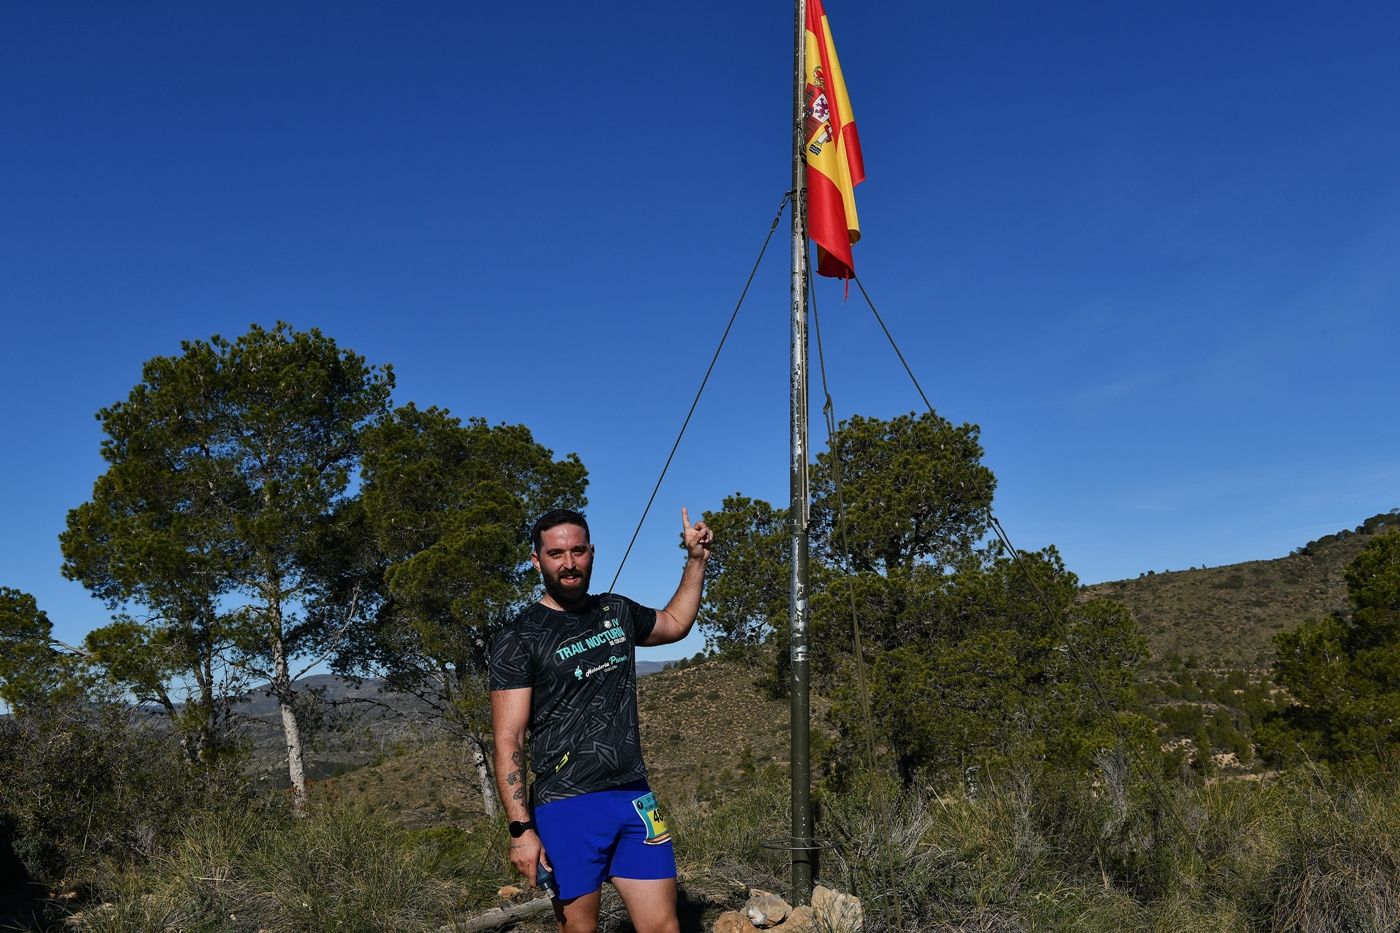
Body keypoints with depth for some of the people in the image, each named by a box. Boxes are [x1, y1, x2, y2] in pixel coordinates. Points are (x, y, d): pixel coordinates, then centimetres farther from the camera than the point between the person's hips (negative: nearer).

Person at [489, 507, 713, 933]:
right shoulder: (518, 639, -5)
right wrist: (521, 828, -17)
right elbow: (507, 742, -9)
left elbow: (675, 624, 32)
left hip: (635, 799, 5)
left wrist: (696, 560, 24)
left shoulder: (617, 612, 11)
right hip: (568, 808, -4)